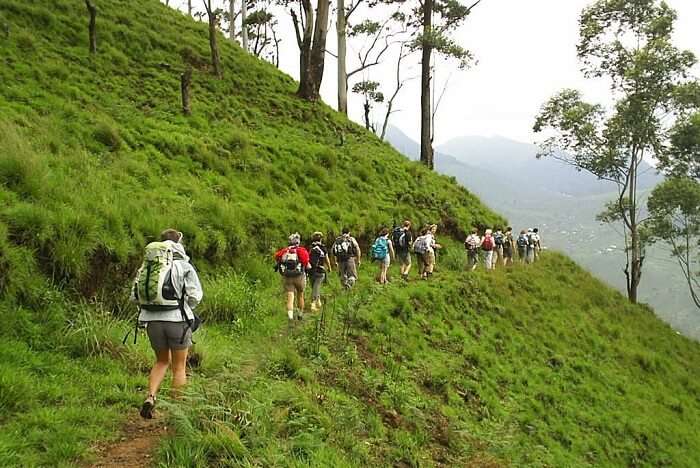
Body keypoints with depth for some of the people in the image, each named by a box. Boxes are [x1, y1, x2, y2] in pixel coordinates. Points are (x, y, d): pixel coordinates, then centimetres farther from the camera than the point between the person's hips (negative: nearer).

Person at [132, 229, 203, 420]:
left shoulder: (146, 266, 7)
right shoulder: (184, 266, -6)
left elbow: (134, 296, 6)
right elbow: (195, 296, -9)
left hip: (152, 320, 4)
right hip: (177, 320, -4)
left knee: (162, 361, 23)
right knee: (179, 367, 10)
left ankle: (150, 397, 5)